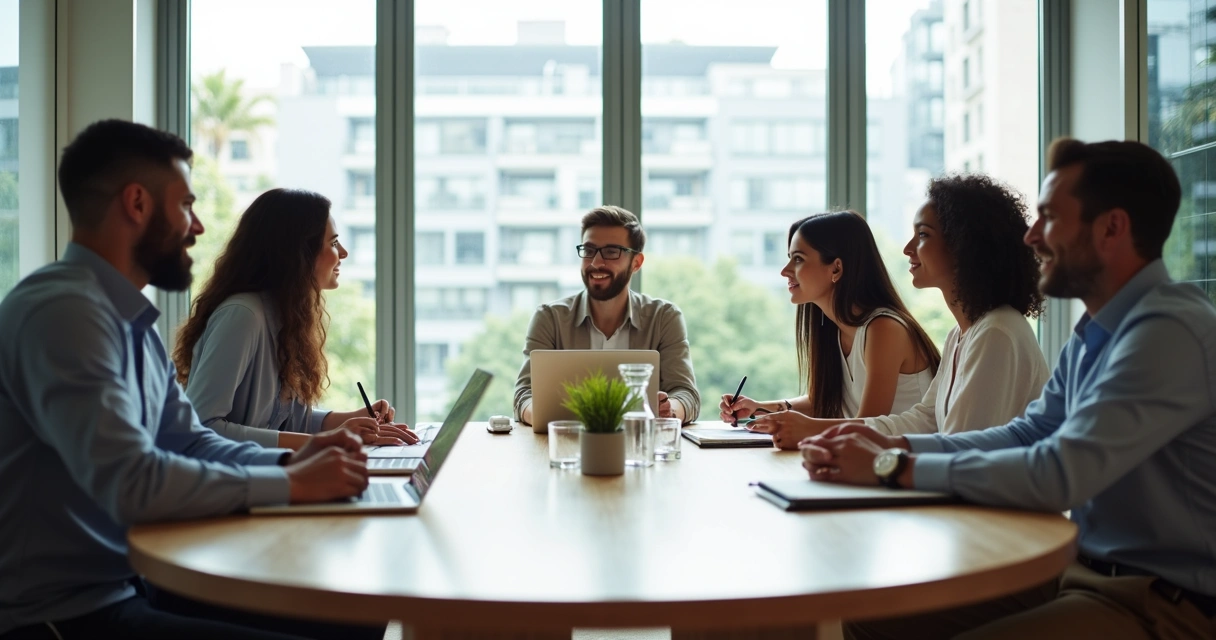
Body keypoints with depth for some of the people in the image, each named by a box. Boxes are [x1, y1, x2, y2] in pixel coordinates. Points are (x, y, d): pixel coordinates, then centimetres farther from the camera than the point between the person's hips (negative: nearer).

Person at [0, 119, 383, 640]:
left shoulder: (131, 320, 12)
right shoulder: (63, 309, -20)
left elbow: (191, 444, 14)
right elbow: (131, 483, -29)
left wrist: (289, 461, -4)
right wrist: (291, 484, -19)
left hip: (131, 585, 9)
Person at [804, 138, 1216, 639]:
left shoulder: (1171, 331, -22)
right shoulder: (1094, 334, 9)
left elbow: (1060, 474, -29)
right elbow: (1026, 434, 11)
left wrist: (893, 467, -21)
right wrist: (895, 444, -3)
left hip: (1167, 599, -8)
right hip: (1083, 569, 8)